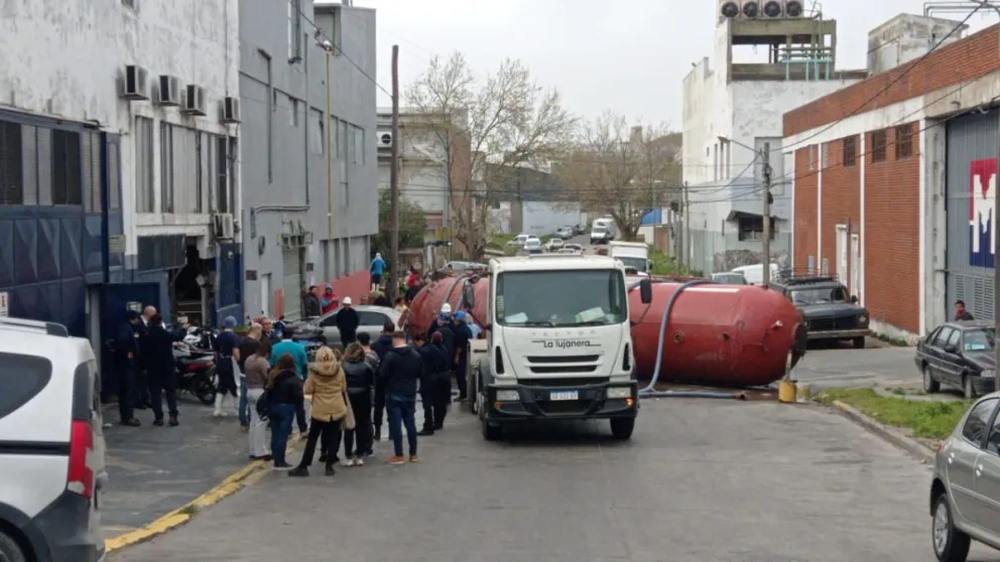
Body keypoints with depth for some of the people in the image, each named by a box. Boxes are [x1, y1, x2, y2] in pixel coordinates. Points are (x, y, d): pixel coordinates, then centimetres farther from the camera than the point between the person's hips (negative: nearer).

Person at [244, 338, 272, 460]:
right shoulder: (262, 361, -19)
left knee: (254, 421, 12)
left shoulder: (248, 359, 10)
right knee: (261, 423, -5)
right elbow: (269, 377, -23)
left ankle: (253, 451, 15)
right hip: (261, 392, -9)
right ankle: (260, 452, -4)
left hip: (250, 391, 9)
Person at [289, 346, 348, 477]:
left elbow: (308, 390, -7)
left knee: (312, 438, 7)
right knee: (333, 437, 8)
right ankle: (329, 466, 6)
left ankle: (303, 466, 8)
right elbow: (343, 388, 6)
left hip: (320, 410, -1)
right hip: (337, 409, 1)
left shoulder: (314, 372, -10)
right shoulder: (339, 370, -4)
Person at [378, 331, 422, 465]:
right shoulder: (416, 355, 3)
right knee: (410, 423, 13)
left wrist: (387, 382, 6)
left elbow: (382, 375, -15)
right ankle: (413, 454, 17)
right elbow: (421, 373, 10)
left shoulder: (390, 356, -14)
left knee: (395, 424, -1)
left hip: (393, 394, -5)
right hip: (410, 394, 5)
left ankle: (399, 456, -1)